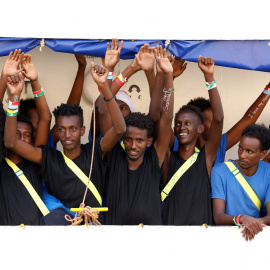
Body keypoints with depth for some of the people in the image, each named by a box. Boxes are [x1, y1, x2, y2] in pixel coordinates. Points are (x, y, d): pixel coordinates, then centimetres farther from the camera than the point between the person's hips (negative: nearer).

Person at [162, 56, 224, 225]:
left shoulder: (206, 157, 7)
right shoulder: (167, 157, 9)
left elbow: (218, 119, -3)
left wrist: (209, 77, -8)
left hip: (202, 224, -1)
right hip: (170, 224, 1)